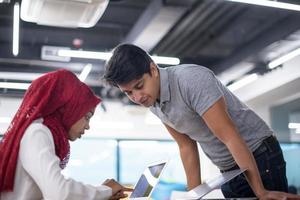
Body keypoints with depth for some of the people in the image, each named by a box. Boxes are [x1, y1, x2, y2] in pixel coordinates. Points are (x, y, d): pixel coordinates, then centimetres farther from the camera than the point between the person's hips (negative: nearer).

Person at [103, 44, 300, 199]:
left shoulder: (191, 79, -27)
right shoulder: (152, 102, -2)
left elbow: (230, 137, -28)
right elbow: (187, 146, 6)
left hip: (259, 155, -7)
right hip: (228, 170, 7)